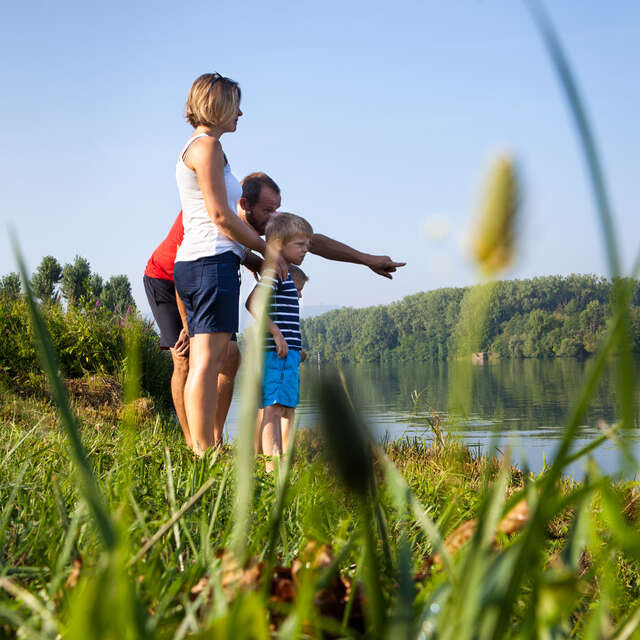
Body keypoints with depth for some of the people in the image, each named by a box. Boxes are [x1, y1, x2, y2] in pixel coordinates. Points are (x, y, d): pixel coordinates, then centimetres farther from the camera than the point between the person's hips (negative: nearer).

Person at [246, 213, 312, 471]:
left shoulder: (284, 274, 20)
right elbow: (253, 302, -25)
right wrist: (276, 332, -26)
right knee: (273, 409, -13)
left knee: (287, 410, 13)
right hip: (277, 353, -11)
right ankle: (272, 467, -16)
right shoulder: (275, 272, -12)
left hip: (287, 353, 11)